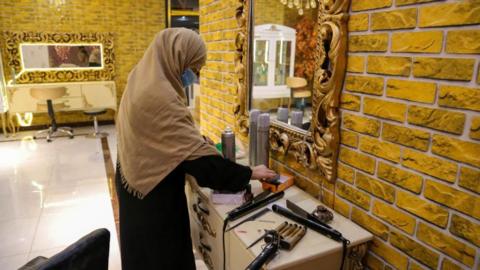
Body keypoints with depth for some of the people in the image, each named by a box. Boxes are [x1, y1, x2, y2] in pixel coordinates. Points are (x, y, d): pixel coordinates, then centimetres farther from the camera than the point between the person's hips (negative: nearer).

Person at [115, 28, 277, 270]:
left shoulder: (143, 80, 2)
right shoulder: (159, 97, -30)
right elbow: (196, 153, -30)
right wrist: (248, 173, -22)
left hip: (140, 182, 9)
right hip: (155, 194, -9)